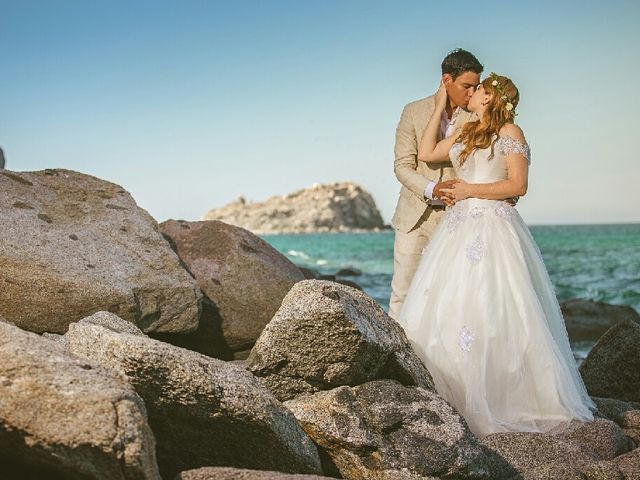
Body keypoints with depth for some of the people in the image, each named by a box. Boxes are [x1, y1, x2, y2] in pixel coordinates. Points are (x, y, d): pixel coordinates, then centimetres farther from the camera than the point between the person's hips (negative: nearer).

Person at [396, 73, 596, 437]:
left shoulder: (510, 132, 0)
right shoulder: (464, 134, 22)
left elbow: (518, 185, -7)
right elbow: (426, 154, 15)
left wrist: (471, 190, -7)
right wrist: (440, 108, 18)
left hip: (493, 228, -7)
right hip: (459, 227, 7)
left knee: (493, 313, -10)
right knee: (444, 310, -1)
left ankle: (510, 399, 0)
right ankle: (457, 398, 4)